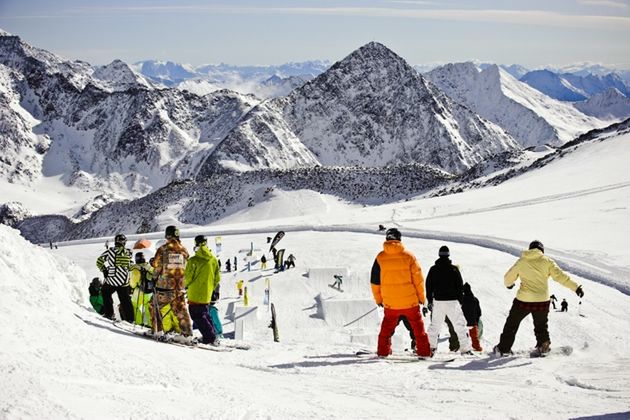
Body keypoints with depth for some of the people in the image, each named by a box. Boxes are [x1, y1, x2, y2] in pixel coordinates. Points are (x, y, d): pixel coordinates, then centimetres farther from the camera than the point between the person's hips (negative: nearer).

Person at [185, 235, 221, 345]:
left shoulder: (194, 260, -15)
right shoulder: (213, 260, 4)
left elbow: (187, 278, -11)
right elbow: (217, 278, 9)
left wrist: (185, 285, 10)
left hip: (195, 294, -6)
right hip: (207, 295, 6)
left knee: (197, 315, 0)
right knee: (205, 314, 20)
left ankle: (210, 337, -8)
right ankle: (212, 336, 20)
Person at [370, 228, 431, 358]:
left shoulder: (380, 257, -4)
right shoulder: (408, 256, -7)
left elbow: (374, 281, 1)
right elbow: (418, 278, -4)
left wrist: (378, 299, 14)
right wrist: (421, 297, 6)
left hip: (390, 303, 1)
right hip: (410, 301, -1)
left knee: (387, 327, 18)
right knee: (418, 326, 11)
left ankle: (383, 351, 16)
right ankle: (423, 351, 9)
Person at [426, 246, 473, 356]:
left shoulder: (433, 269, 3)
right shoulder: (454, 269, -3)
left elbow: (428, 286, 6)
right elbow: (460, 286, -1)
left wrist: (430, 301, 13)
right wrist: (460, 300, 8)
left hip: (437, 301, 3)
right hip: (452, 301, -3)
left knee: (435, 325, 16)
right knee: (460, 325, 0)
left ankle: (431, 346, 14)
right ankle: (466, 348, -6)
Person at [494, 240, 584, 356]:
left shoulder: (521, 261, 3)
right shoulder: (547, 261, 0)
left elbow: (508, 278, 11)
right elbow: (560, 276, -7)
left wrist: (509, 284, 34)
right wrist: (576, 287, -5)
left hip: (524, 300, 0)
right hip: (542, 301, 0)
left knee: (512, 324, 17)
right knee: (541, 325, 24)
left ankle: (504, 348, 20)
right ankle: (543, 344, 13)